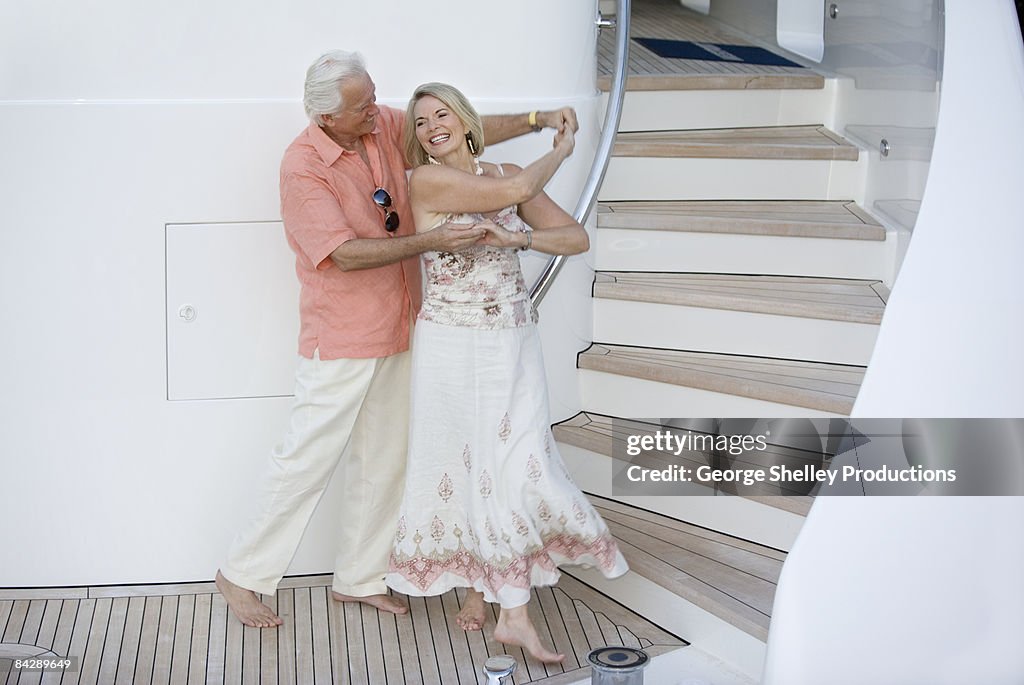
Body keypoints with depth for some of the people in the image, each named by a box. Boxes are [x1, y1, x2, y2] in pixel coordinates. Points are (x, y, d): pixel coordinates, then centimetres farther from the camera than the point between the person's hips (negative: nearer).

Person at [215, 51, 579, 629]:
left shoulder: (385, 126, 1)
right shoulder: (303, 167, -19)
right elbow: (346, 253, -24)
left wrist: (538, 120, 0)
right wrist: (431, 242, -29)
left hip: (396, 331, 7)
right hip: (341, 341, -7)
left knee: (384, 461, 13)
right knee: (309, 460, 0)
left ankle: (359, 578, 28)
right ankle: (243, 574, 16)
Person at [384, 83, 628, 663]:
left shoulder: (506, 174, 7)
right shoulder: (427, 181, -7)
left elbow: (578, 237, 3)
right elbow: (517, 191, -14)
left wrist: (519, 237, -13)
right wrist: (561, 152, 4)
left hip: (515, 340, 3)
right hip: (453, 345, -3)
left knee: (516, 466, -2)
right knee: (466, 464, 6)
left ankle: (513, 613, 4)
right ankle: (478, 588, 24)